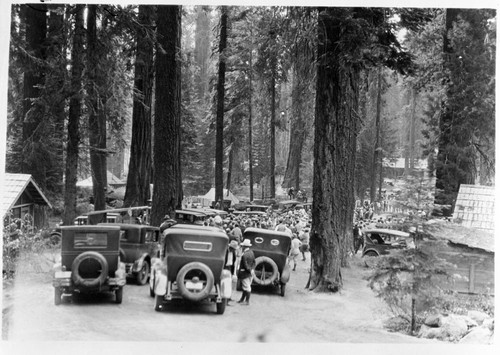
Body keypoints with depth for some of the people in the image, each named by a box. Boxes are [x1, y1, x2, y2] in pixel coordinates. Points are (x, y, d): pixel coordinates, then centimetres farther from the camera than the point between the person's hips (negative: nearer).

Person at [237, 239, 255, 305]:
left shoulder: (244, 255, -23)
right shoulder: (251, 252, 4)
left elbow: (245, 265, -22)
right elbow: (254, 262, 10)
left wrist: (250, 270, -11)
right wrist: (252, 269, 7)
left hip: (245, 272, -9)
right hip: (250, 273, 9)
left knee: (246, 287, -1)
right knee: (247, 287, 15)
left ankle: (247, 301, 6)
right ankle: (242, 299, 26)